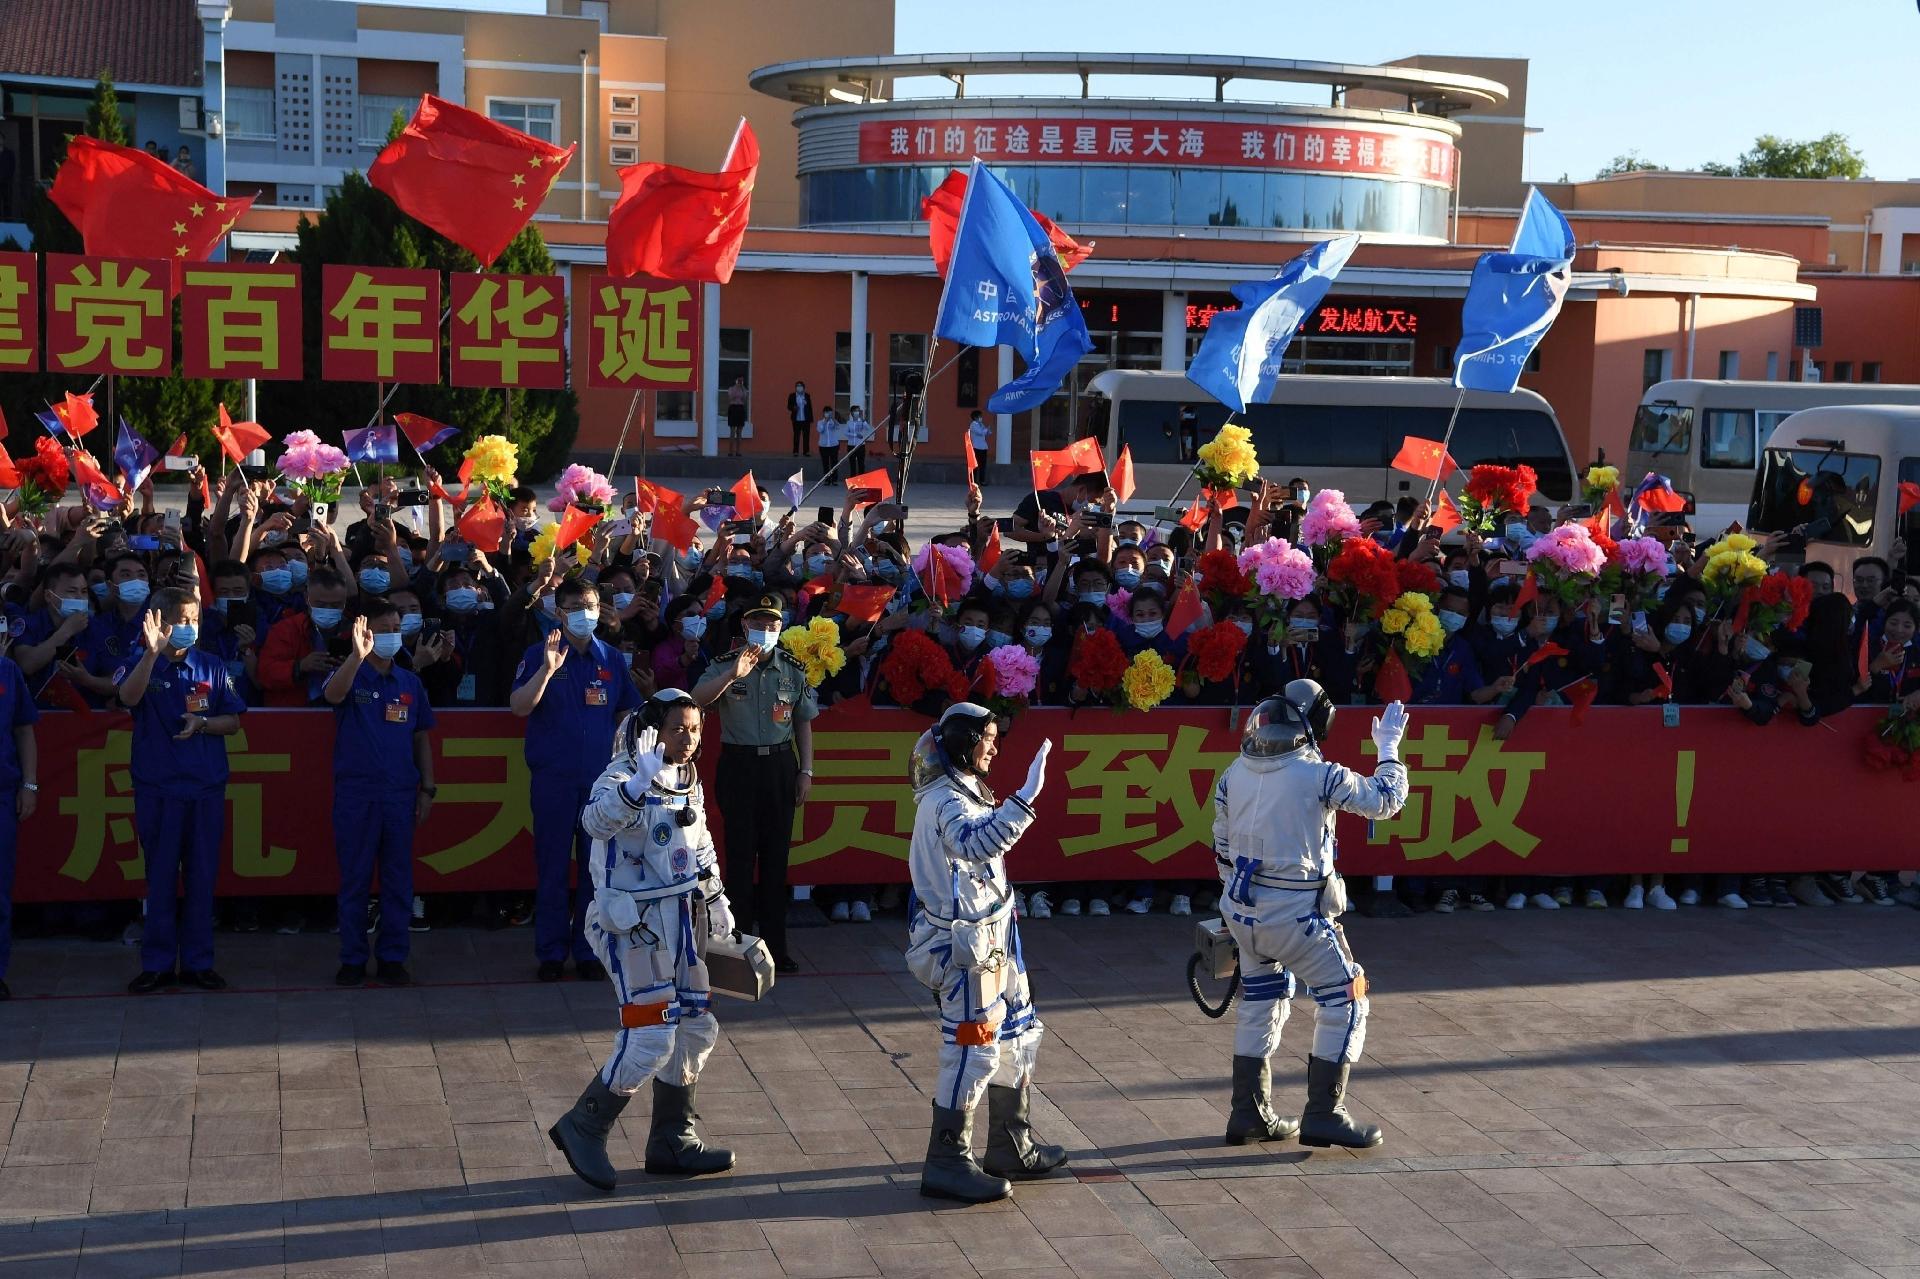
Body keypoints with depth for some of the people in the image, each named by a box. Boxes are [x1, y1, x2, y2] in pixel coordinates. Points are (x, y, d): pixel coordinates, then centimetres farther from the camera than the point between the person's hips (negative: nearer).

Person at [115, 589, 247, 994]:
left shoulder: (212, 667, 6)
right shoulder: (141, 664, 1)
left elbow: (234, 722, 7)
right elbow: (128, 697, -21)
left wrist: (203, 723, -12)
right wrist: (152, 652, -32)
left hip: (206, 787, 2)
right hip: (156, 788, -2)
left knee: (201, 877, 5)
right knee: (160, 877, 2)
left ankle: (198, 961, 14)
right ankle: (157, 963, 10)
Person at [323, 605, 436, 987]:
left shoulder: (410, 683, 10)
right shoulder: (350, 676, 0)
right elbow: (332, 694, -25)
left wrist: (427, 788, 8)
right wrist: (357, 656, -41)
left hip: (400, 794, 3)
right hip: (355, 794, -3)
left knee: (398, 880, 6)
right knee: (354, 879, 3)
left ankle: (393, 957, 14)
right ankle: (352, 959, 11)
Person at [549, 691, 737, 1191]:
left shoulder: (690, 782, 11)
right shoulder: (623, 776, -16)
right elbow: (597, 821, -38)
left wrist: (715, 898, 21)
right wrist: (641, 780, -51)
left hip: (682, 919, 9)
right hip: (635, 923, -9)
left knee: (695, 1030, 11)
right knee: (650, 1039, -12)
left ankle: (673, 1140, 25)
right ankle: (582, 1129, 5)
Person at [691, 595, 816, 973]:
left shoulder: (793, 668, 6)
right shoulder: (725, 665, -2)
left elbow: (803, 722, 12)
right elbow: (698, 699, -20)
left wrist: (806, 770, 6)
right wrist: (733, 675, -33)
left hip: (780, 766, 3)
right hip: (739, 766, -2)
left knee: (776, 856, 7)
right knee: (740, 854, -2)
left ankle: (775, 944, 14)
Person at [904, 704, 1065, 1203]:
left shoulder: (961, 792, 14)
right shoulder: (945, 799, -19)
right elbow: (976, 842, -41)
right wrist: (1025, 799, -48)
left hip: (988, 938, 11)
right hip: (965, 943, -11)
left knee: (1016, 1034, 17)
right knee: (973, 1049, -8)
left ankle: (1012, 1148, 29)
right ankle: (946, 1164, 0)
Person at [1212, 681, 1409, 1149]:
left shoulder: (1235, 773, 3)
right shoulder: (1318, 775, -15)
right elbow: (1385, 801, -2)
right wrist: (1389, 747, 12)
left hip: (1243, 912, 7)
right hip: (1296, 917, -6)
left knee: (1260, 1006, 20)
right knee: (1345, 1002, 7)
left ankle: (1249, 1114, 24)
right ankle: (1323, 1115, 6)